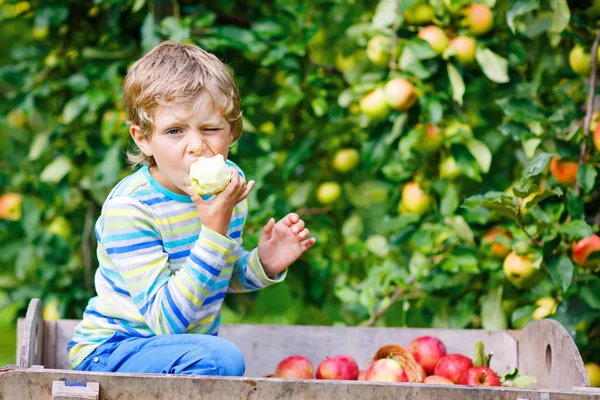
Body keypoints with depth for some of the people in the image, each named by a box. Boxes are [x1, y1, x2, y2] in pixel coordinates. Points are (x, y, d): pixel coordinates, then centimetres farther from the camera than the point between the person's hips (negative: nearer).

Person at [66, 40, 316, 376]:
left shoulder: (229, 183, -2)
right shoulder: (128, 209, -25)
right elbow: (165, 320, -29)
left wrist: (263, 265, -7)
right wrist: (215, 231, -35)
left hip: (188, 347, 7)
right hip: (110, 353, -7)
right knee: (221, 359, -31)